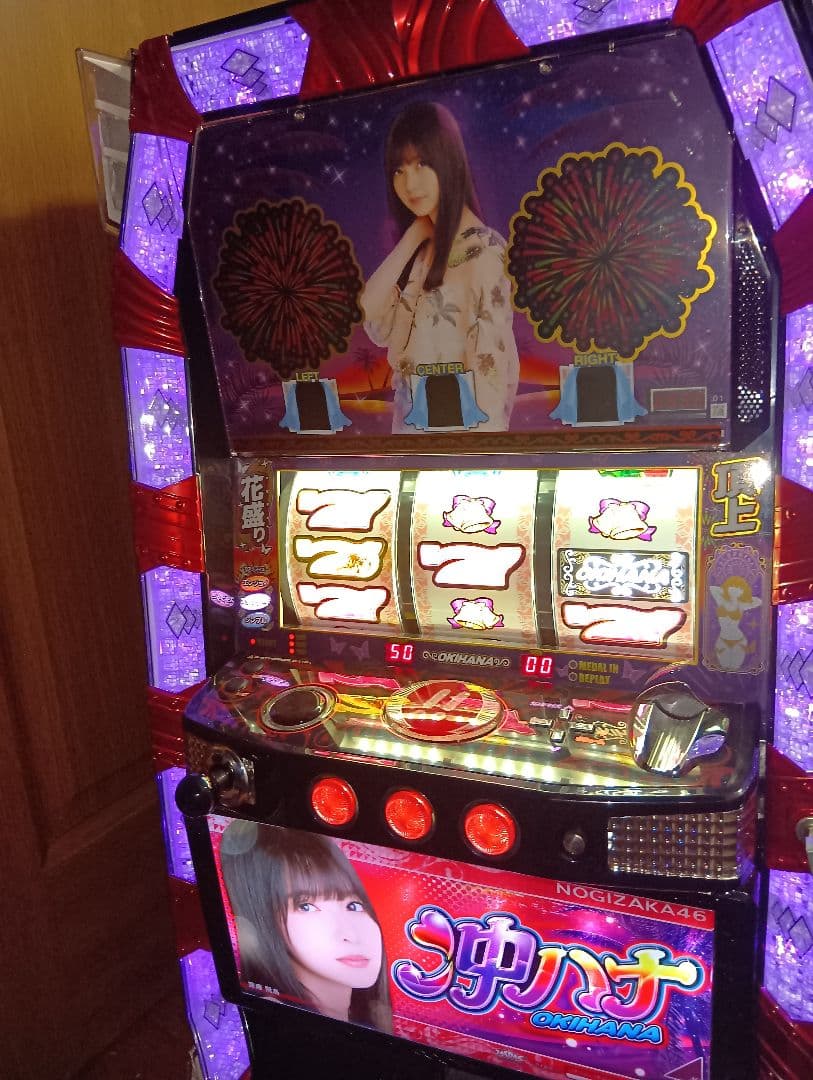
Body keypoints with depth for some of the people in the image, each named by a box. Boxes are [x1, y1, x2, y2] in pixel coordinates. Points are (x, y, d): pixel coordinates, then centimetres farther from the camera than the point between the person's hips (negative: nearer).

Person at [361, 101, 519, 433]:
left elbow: (494, 366, -17)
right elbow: (371, 318, -2)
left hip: (460, 421, -7)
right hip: (411, 420, 7)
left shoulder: (483, 250, -13)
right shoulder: (423, 249, 11)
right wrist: (412, 236, -2)